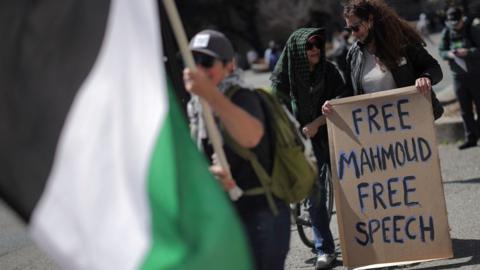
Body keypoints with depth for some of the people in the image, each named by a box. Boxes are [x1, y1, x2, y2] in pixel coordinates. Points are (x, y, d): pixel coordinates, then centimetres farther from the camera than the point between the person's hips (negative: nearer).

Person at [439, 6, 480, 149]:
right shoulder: (447, 32, 2)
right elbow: (441, 51, 8)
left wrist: (468, 52, -26)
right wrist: (449, 54, -13)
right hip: (458, 76, 4)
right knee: (465, 109, 6)